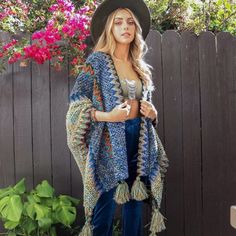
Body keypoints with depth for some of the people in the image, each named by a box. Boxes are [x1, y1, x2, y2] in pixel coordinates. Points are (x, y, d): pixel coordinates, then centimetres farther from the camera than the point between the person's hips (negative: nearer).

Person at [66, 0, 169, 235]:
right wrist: (107, 116, -21)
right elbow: (76, 99, -10)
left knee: (134, 199, 11)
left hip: (138, 139, 6)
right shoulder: (98, 60, -5)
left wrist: (152, 112, 2)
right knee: (106, 202, -1)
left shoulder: (140, 66, 13)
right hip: (110, 139, -6)